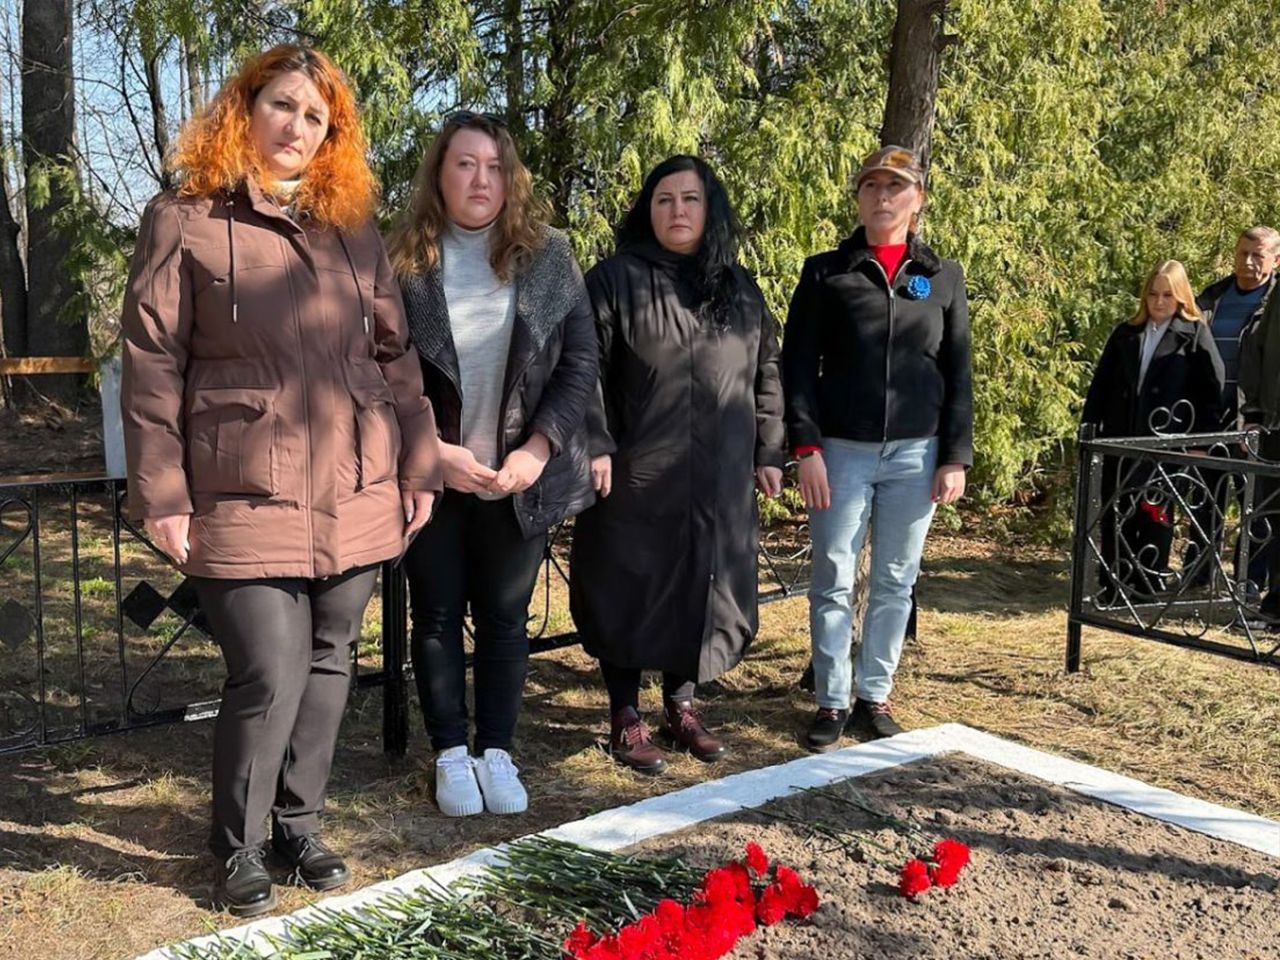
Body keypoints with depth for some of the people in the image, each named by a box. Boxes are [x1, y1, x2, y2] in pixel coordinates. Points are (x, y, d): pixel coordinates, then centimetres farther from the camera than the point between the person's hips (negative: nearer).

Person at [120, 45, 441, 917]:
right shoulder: (185, 220, 0)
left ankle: (300, 825, 31)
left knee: (328, 668, 12)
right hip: (246, 498, -4)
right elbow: (151, 364, -4)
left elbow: (396, 355, 14)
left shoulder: (355, 228, 13)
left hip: (356, 496, 5)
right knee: (270, 677, -6)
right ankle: (239, 847, 18)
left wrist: (420, 467, 9)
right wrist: (161, 493, -8)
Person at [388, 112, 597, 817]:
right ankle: (451, 753, 24)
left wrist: (537, 449, -10)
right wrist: (432, 451, -13)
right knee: (437, 615, 9)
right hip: (430, 476, 0)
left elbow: (581, 361, -1)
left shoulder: (548, 255, 1)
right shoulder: (401, 260, -3)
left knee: (506, 616, 10)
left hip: (520, 477, 1)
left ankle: (496, 751, 24)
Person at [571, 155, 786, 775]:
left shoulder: (740, 290, 12)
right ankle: (625, 717, 16)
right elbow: (586, 370, -6)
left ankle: (681, 705, 26)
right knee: (631, 590, 3)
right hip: (636, 475, -4)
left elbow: (766, 375, 16)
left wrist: (768, 452, 12)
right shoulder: (615, 280, -1)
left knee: (701, 588, 10)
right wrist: (595, 446, -15)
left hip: (720, 481, 4)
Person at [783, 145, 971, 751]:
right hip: (841, 451, -2)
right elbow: (798, 365, 0)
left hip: (915, 454, 2)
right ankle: (831, 702, 12)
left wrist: (955, 457, 2)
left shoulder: (942, 277, 10)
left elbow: (957, 373, 9)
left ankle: (875, 696, 20)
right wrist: (806, 448, -10)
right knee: (834, 582, 1)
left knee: (896, 583, 8)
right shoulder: (825, 272, 4)